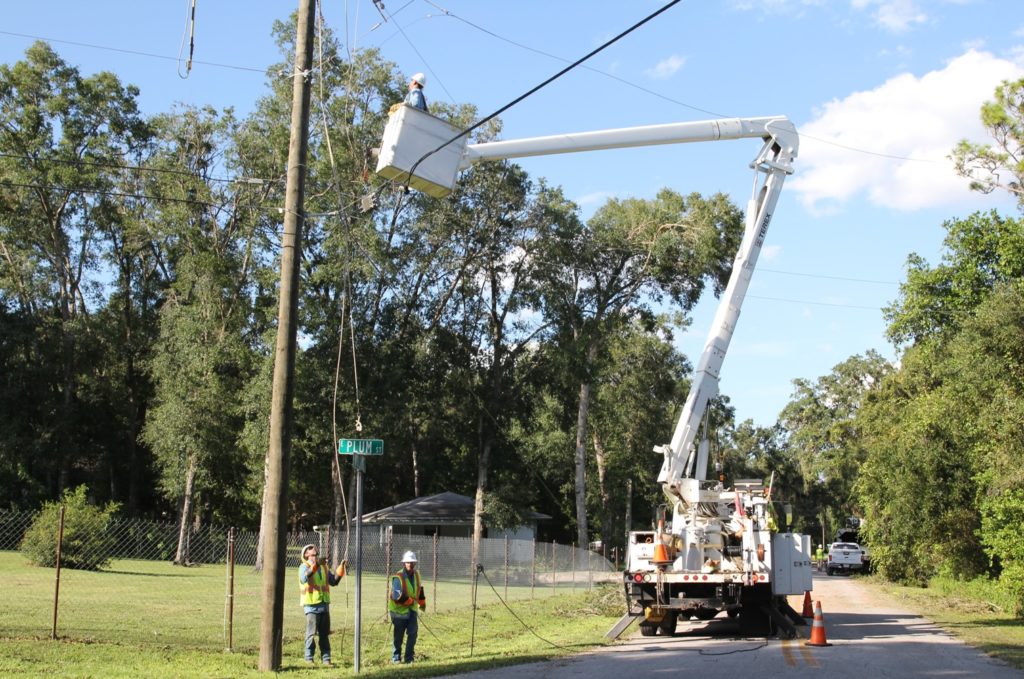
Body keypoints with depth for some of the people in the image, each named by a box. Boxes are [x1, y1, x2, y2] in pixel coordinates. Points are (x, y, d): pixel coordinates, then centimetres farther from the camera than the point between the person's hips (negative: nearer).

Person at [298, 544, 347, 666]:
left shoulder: (324, 567, 15)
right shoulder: (304, 566, -6)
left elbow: (334, 581, 14)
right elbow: (304, 578, -29)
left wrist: (341, 568, 4)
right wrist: (315, 565, -42)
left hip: (324, 604, 6)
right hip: (311, 605, -6)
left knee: (325, 634, 9)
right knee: (312, 633, -4)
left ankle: (326, 658, 13)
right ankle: (309, 658, 4)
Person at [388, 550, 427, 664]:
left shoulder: (416, 575, 5)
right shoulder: (398, 577, -19)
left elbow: (419, 589, 23)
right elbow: (397, 596, -26)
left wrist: (422, 602, 26)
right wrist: (410, 601, -18)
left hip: (412, 609, 5)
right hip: (399, 609, -5)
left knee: (413, 632, -4)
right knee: (399, 635, 4)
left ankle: (409, 657, 4)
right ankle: (396, 657, 19)